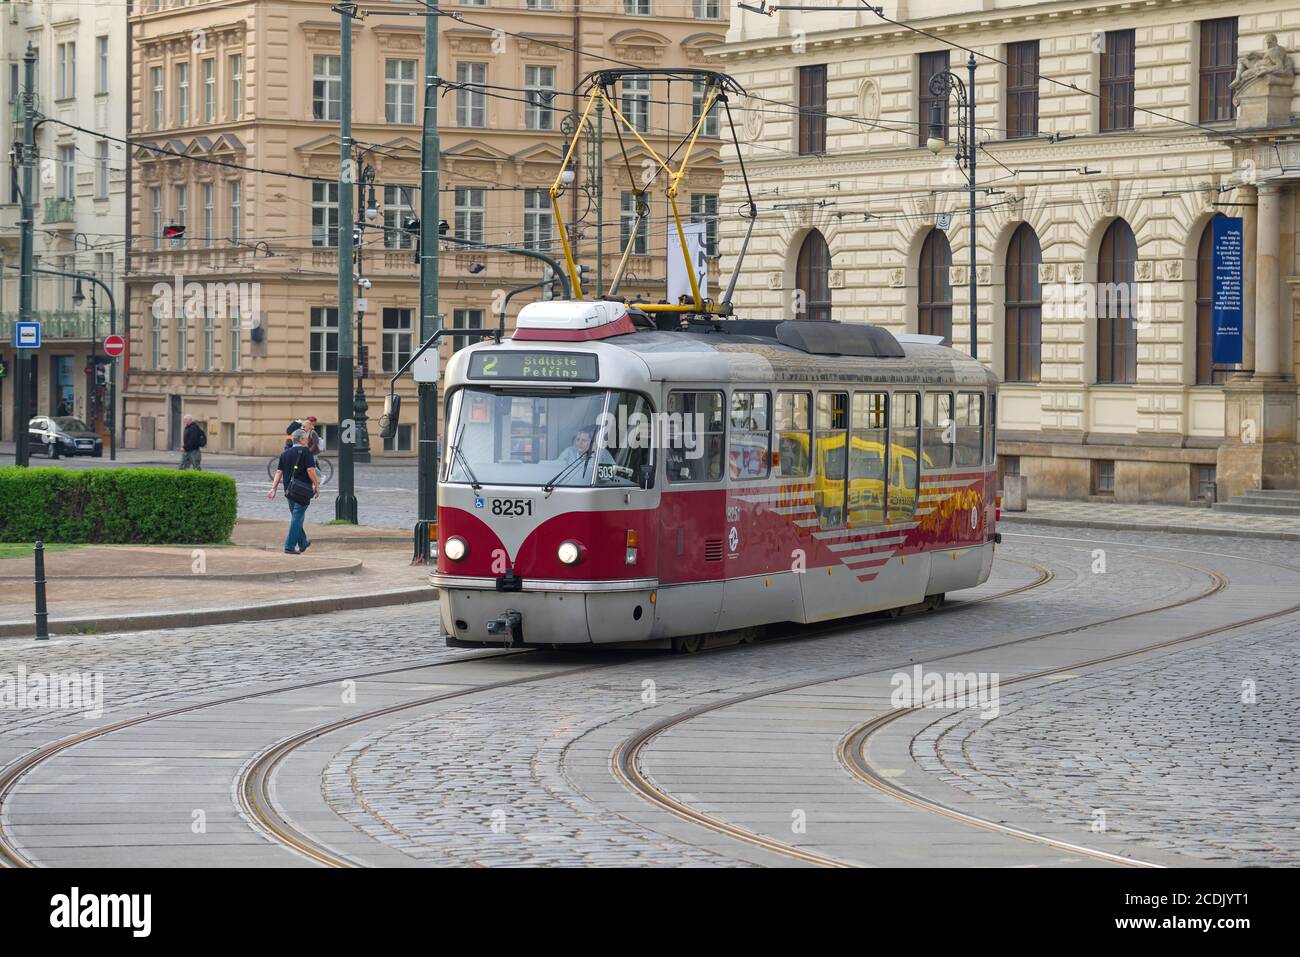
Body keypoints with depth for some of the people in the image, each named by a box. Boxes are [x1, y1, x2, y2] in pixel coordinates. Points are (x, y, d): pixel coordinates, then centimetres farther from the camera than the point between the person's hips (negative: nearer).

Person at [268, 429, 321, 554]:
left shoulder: (284, 454, 10)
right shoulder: (305, 452, -9)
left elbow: (279, 472, 6)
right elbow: (310, 470, -16)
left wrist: (273, 489, 5)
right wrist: (317, 486, -9)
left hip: (289, 490, 7)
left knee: (296, 517, 20)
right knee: (297, 517, -4)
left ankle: (303, 543, 34)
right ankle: (289, 546, -8)